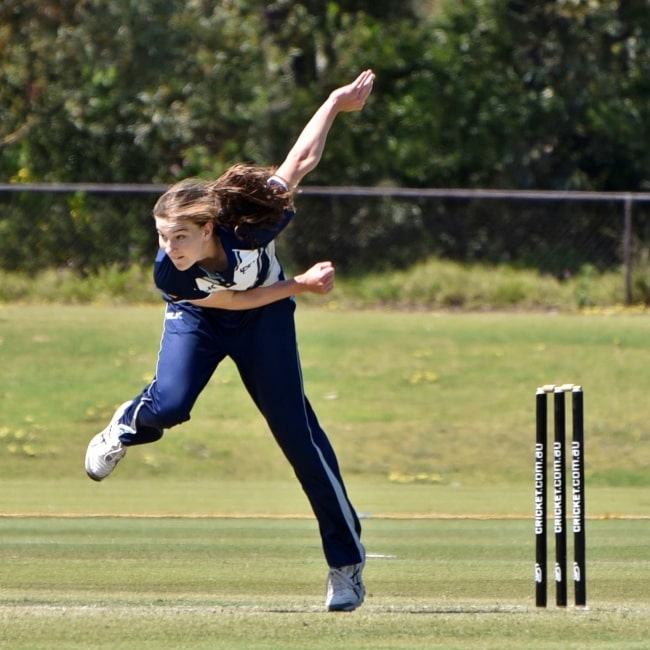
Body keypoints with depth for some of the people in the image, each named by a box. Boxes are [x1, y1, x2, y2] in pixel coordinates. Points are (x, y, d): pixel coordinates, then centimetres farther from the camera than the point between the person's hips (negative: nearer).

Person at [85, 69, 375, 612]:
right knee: (170, 405, -26)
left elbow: (300, 162, -23)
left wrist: (336, 102, -14)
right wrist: (299, 285, -18)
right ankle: (126, 428, 15)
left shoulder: (252, 228, -38)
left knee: (295, 429, -8)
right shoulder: (169, 272, -34)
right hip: (198, 317, 0)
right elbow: (232, 300, -18)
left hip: (265, 319, 0)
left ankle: (348, 558, 0)